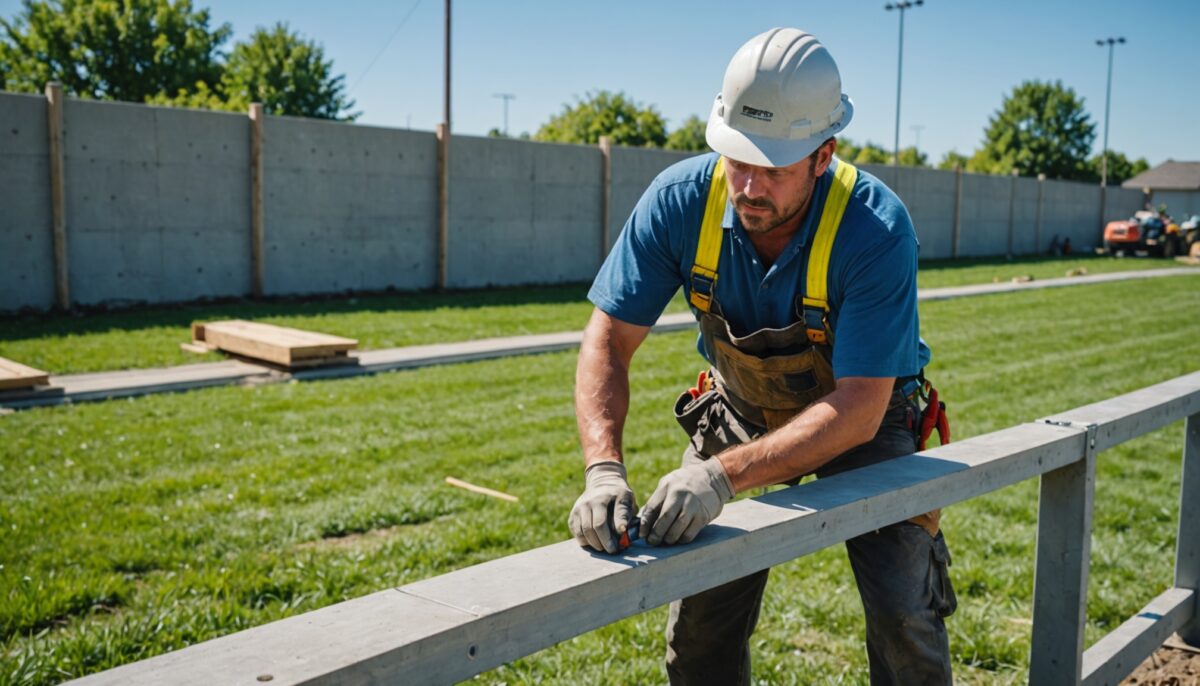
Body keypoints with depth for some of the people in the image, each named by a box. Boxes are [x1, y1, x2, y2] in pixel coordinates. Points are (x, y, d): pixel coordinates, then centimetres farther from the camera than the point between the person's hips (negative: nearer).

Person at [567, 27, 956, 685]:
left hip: (860, 422, -2)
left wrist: (722, 475, -45)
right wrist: (603, 470, -37)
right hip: (740, 410, 2)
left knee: (905, 622, -10)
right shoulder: (681, 199, -24)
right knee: (697, 623, 1)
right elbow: (608, 340, -21)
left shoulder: (877, 228, -32)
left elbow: (857, 409, -33)